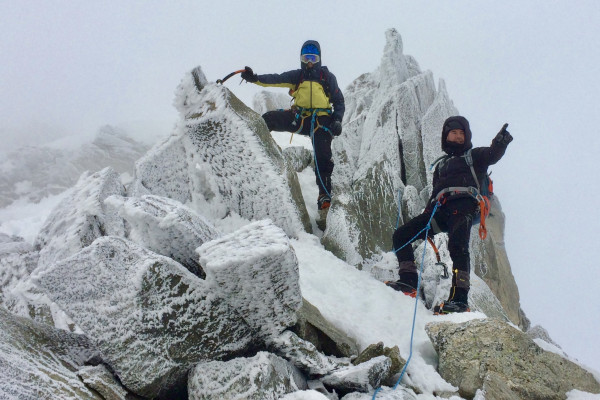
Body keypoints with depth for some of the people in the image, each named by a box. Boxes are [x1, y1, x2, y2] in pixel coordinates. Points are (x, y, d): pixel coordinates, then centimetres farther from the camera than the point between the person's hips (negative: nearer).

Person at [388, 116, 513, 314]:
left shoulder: (474, 156, 20)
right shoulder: (441, 165, 35)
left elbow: (492, 155, -3)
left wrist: (500, 143, -27)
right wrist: (426, 220, 15)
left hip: (463, 204, -6)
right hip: (440, 209, 6)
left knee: (457, 245, -31)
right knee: (401, 234, -5)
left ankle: (460, 298, -37)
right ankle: (408, 280, -9)